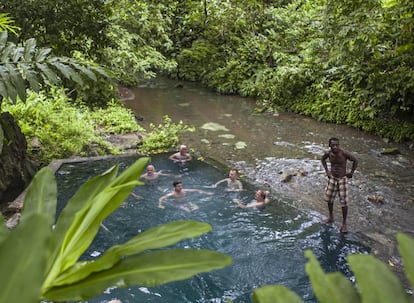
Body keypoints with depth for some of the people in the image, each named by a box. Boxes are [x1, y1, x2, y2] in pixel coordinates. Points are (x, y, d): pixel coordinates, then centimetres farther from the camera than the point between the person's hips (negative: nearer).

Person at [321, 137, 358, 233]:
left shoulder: (344, 153, -23)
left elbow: (355, 160, -10)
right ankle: (331, 217, 40)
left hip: (342, 179, -4)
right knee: (329, 199, 16)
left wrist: (351, 173, -6)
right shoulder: (328, 153, -11)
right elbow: (322, 159, 12)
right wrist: (326, 170, 5)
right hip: (332, 179, 4)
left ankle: (344, 224, 10)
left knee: (344, 203, -3)